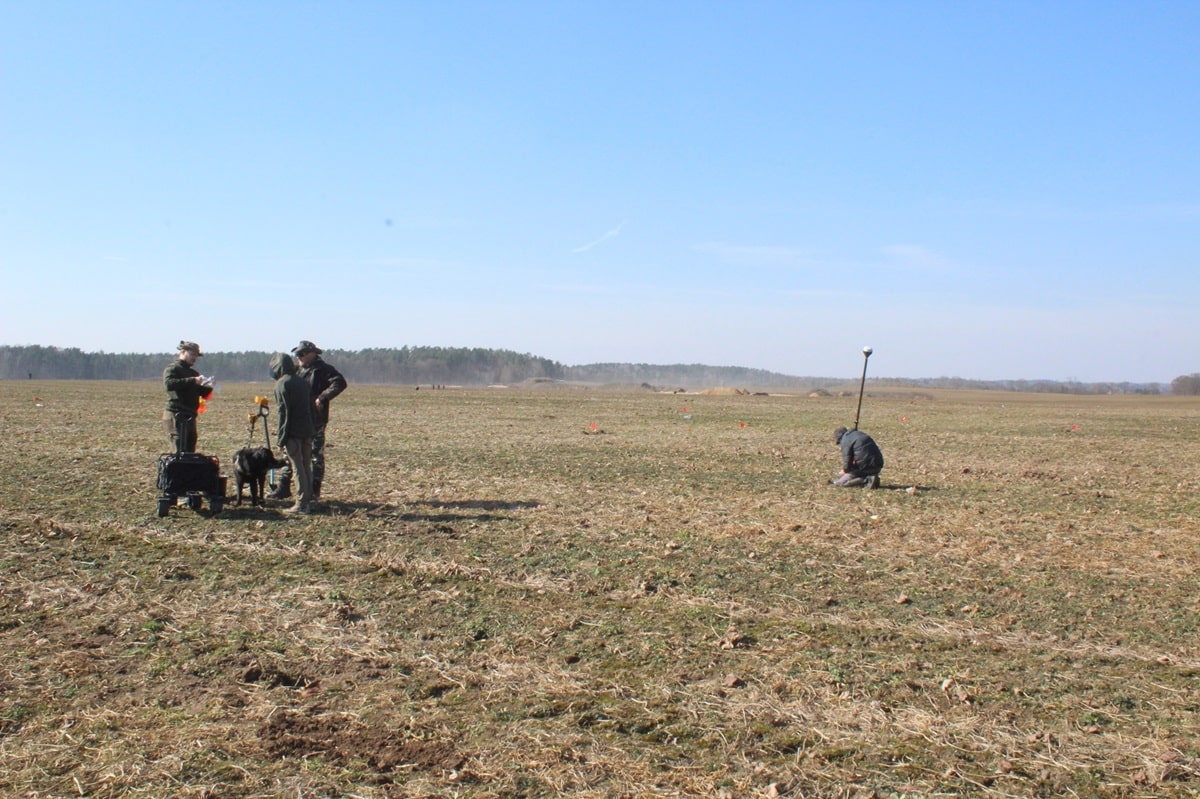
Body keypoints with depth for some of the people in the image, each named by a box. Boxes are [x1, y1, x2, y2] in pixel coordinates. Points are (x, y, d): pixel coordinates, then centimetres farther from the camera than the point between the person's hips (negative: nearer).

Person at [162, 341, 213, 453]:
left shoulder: (193, 372, 23)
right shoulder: (172, 369, -1)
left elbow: (203, 393, 22)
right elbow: (169, 383, -22)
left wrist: (208, 387, 0)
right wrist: (192, 381, -24)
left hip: (190, 417, 8)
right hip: (177, 416, -8)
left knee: (190, 452, 7)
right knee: (181, 453, -16)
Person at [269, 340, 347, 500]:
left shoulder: (323, 369, -7)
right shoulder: (299, 371, 17)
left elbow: (340, 383, -21)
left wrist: (322, 398, -24)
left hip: (315, 421, -8)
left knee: (316, 455, 1)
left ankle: (314, 490, 8)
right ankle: (282, 488, 13)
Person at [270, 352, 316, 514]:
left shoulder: (282, 384, -7)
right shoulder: (302, 382, 15)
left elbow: (283, 412, -13)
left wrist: (281, 436, -11)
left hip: (293, 433, -7)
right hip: (307, 431, 7)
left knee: (297, 467, -5)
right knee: (306, 466, 11)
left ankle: (301, 504, -5)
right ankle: (308, 500, 15)